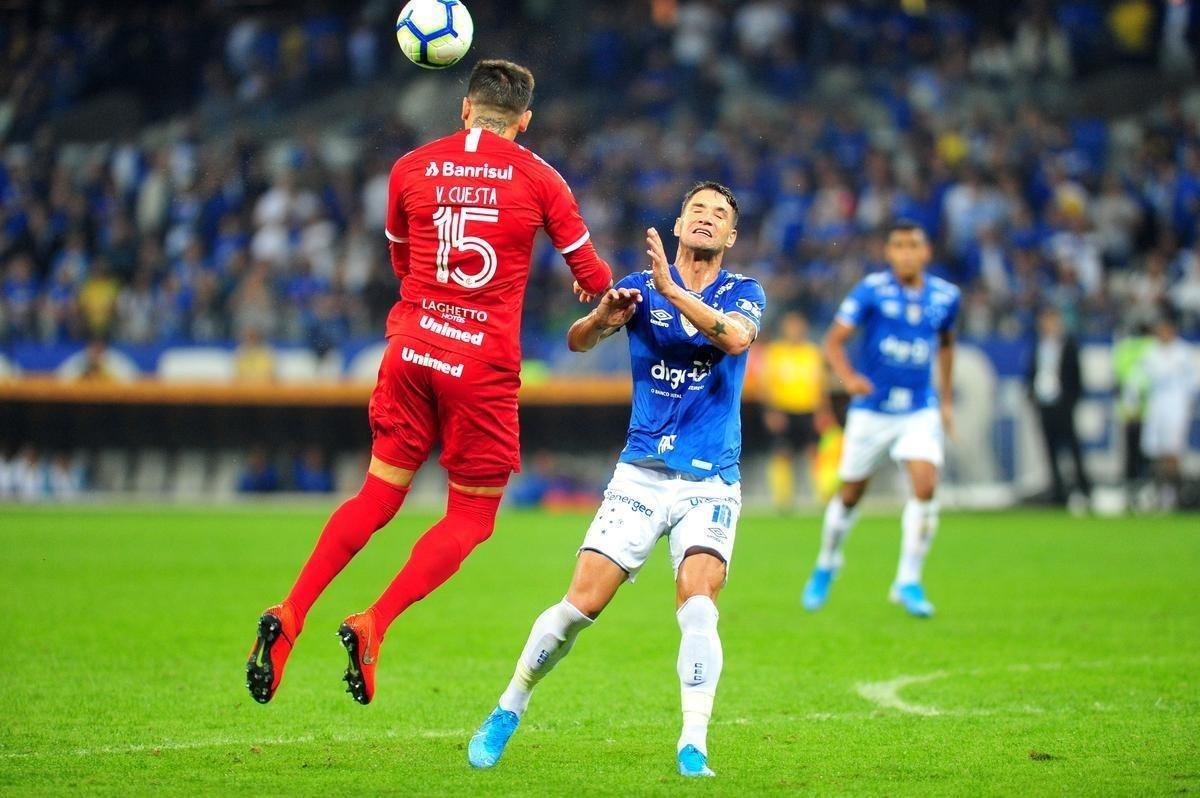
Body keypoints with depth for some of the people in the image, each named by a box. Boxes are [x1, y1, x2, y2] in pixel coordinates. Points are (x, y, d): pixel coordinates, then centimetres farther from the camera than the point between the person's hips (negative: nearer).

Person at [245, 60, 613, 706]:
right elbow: (595, 280, 7)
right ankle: (373, 625, -9)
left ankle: (288, 616, -3)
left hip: (411, 346, 3)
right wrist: (597, 289, 30)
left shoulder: (410, 169, 8)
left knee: (378, 494, 12)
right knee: (471, 514, 7)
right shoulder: (536, 178, 0)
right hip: (484, 362, -3)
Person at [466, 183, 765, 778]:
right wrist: (603, 317, -31)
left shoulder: (742, 293, 2)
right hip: (640, 476, 1)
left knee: (697, 603, -21)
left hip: (710, 483, -1)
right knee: (580, 604, -5)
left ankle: (693, 750, -18)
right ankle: (508, 711, 14)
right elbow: (577, 341, -9)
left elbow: (736, 336, -21)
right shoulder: (640, 288, 4)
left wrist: (672, 290, -28)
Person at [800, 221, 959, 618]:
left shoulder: (945, 296, 0)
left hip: (920, 410, 2)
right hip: (872, 407, -2)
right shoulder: (871, 290, -11)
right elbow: (834, 340, -13)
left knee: (925, 485, -18)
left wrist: (947, 399, 20)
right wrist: (848, 377, -32)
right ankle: (826, 564, 35)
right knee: (851, 494, 8)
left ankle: (908, 581, -8)